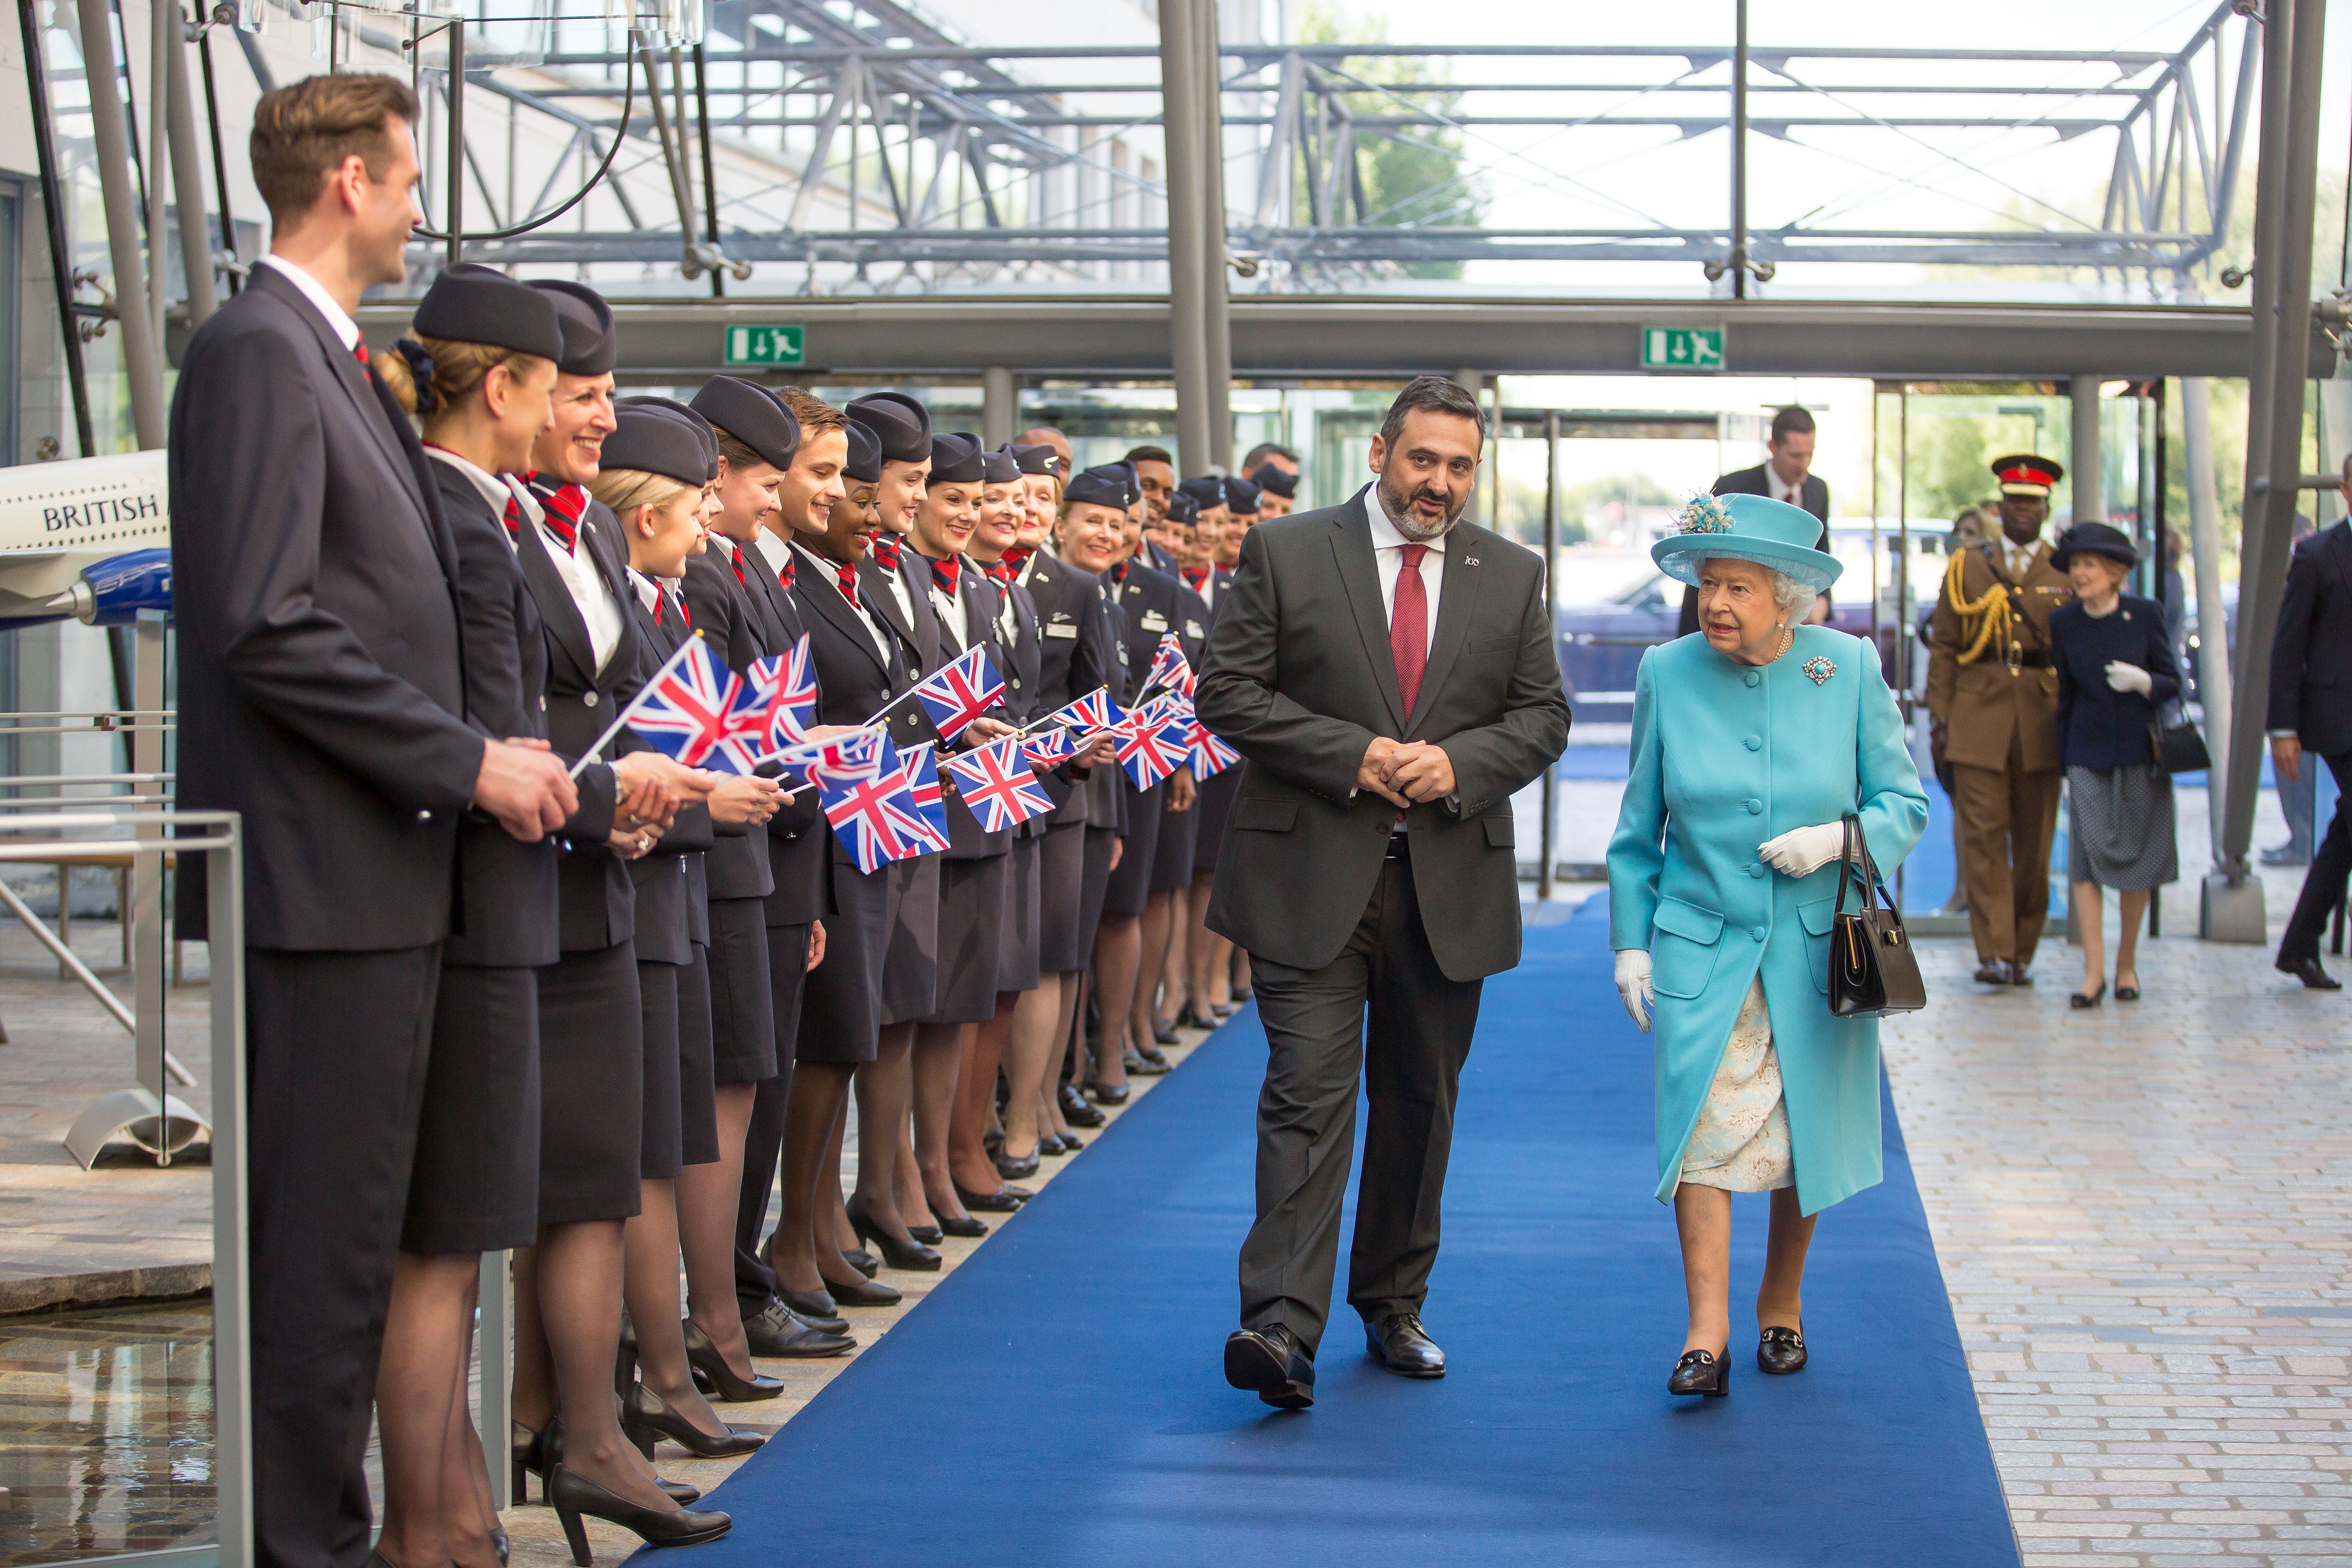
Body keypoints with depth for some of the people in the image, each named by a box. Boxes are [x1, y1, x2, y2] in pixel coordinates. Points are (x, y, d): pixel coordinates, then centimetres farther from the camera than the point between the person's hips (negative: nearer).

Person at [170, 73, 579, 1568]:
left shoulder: (335, 363, 18)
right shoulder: (258, 352, -12)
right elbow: (267, 631, -20)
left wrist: (491, 754, 11)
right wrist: (468, 761, -16)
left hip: (386, 874, 10)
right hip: (321, 879, -10)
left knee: (350, 1233, 13)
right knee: (320, 1238, -4)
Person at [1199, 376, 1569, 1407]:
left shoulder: (1512, 575, 9)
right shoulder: (1284, 552, 0)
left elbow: (1543, 715, 9)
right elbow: (1228, 694, -3)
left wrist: (1459, 763, -11)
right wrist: (1351, 754, -15)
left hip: (1452, 883, 4)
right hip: (1312, 871, -3)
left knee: (1421, 1100, 12)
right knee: (1308, 1092, -11)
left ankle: (1393, 1306, 25)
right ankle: (1283, 1324, -16)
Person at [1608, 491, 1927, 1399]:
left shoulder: (1849, 669, -4)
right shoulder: (1667, 675, 0)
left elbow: (1906, 802, 2)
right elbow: (1638, 829, 8)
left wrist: (1837, 839, -17)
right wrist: (1631, 942, 4)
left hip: (1817, 949, 0)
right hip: (1703, 945, 0)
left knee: (1804, 1136, 9)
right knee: (1702, 1127, -12)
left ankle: (1780, 1307, 29)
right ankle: (1706, 1335, -11)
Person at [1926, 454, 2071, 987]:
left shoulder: (2068, 573, 10)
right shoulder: (1966, 568, 10)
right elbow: (1943, 646, 8)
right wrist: (1939, 716, 0)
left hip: (2043, 723, 1)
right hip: (1980, 721, -1)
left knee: (2034, 842, 4)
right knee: (1984, 837, -8)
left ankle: (2022, 953, 14)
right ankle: (1994, 953, -9)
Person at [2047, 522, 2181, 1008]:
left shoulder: (2145, 614, -5)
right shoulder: (2063, 621, 0)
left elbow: (2173, 682, 2)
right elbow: (2065, 694, 8)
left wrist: (2143, 682, -20)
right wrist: (2063, 760, 7)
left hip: (2140, 750, -1)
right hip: (2088, 752, 1)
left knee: (2137, 858, 6)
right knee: (2087, 855, -9)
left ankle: (2127, 964, 22)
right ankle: (2094, 972, -8)